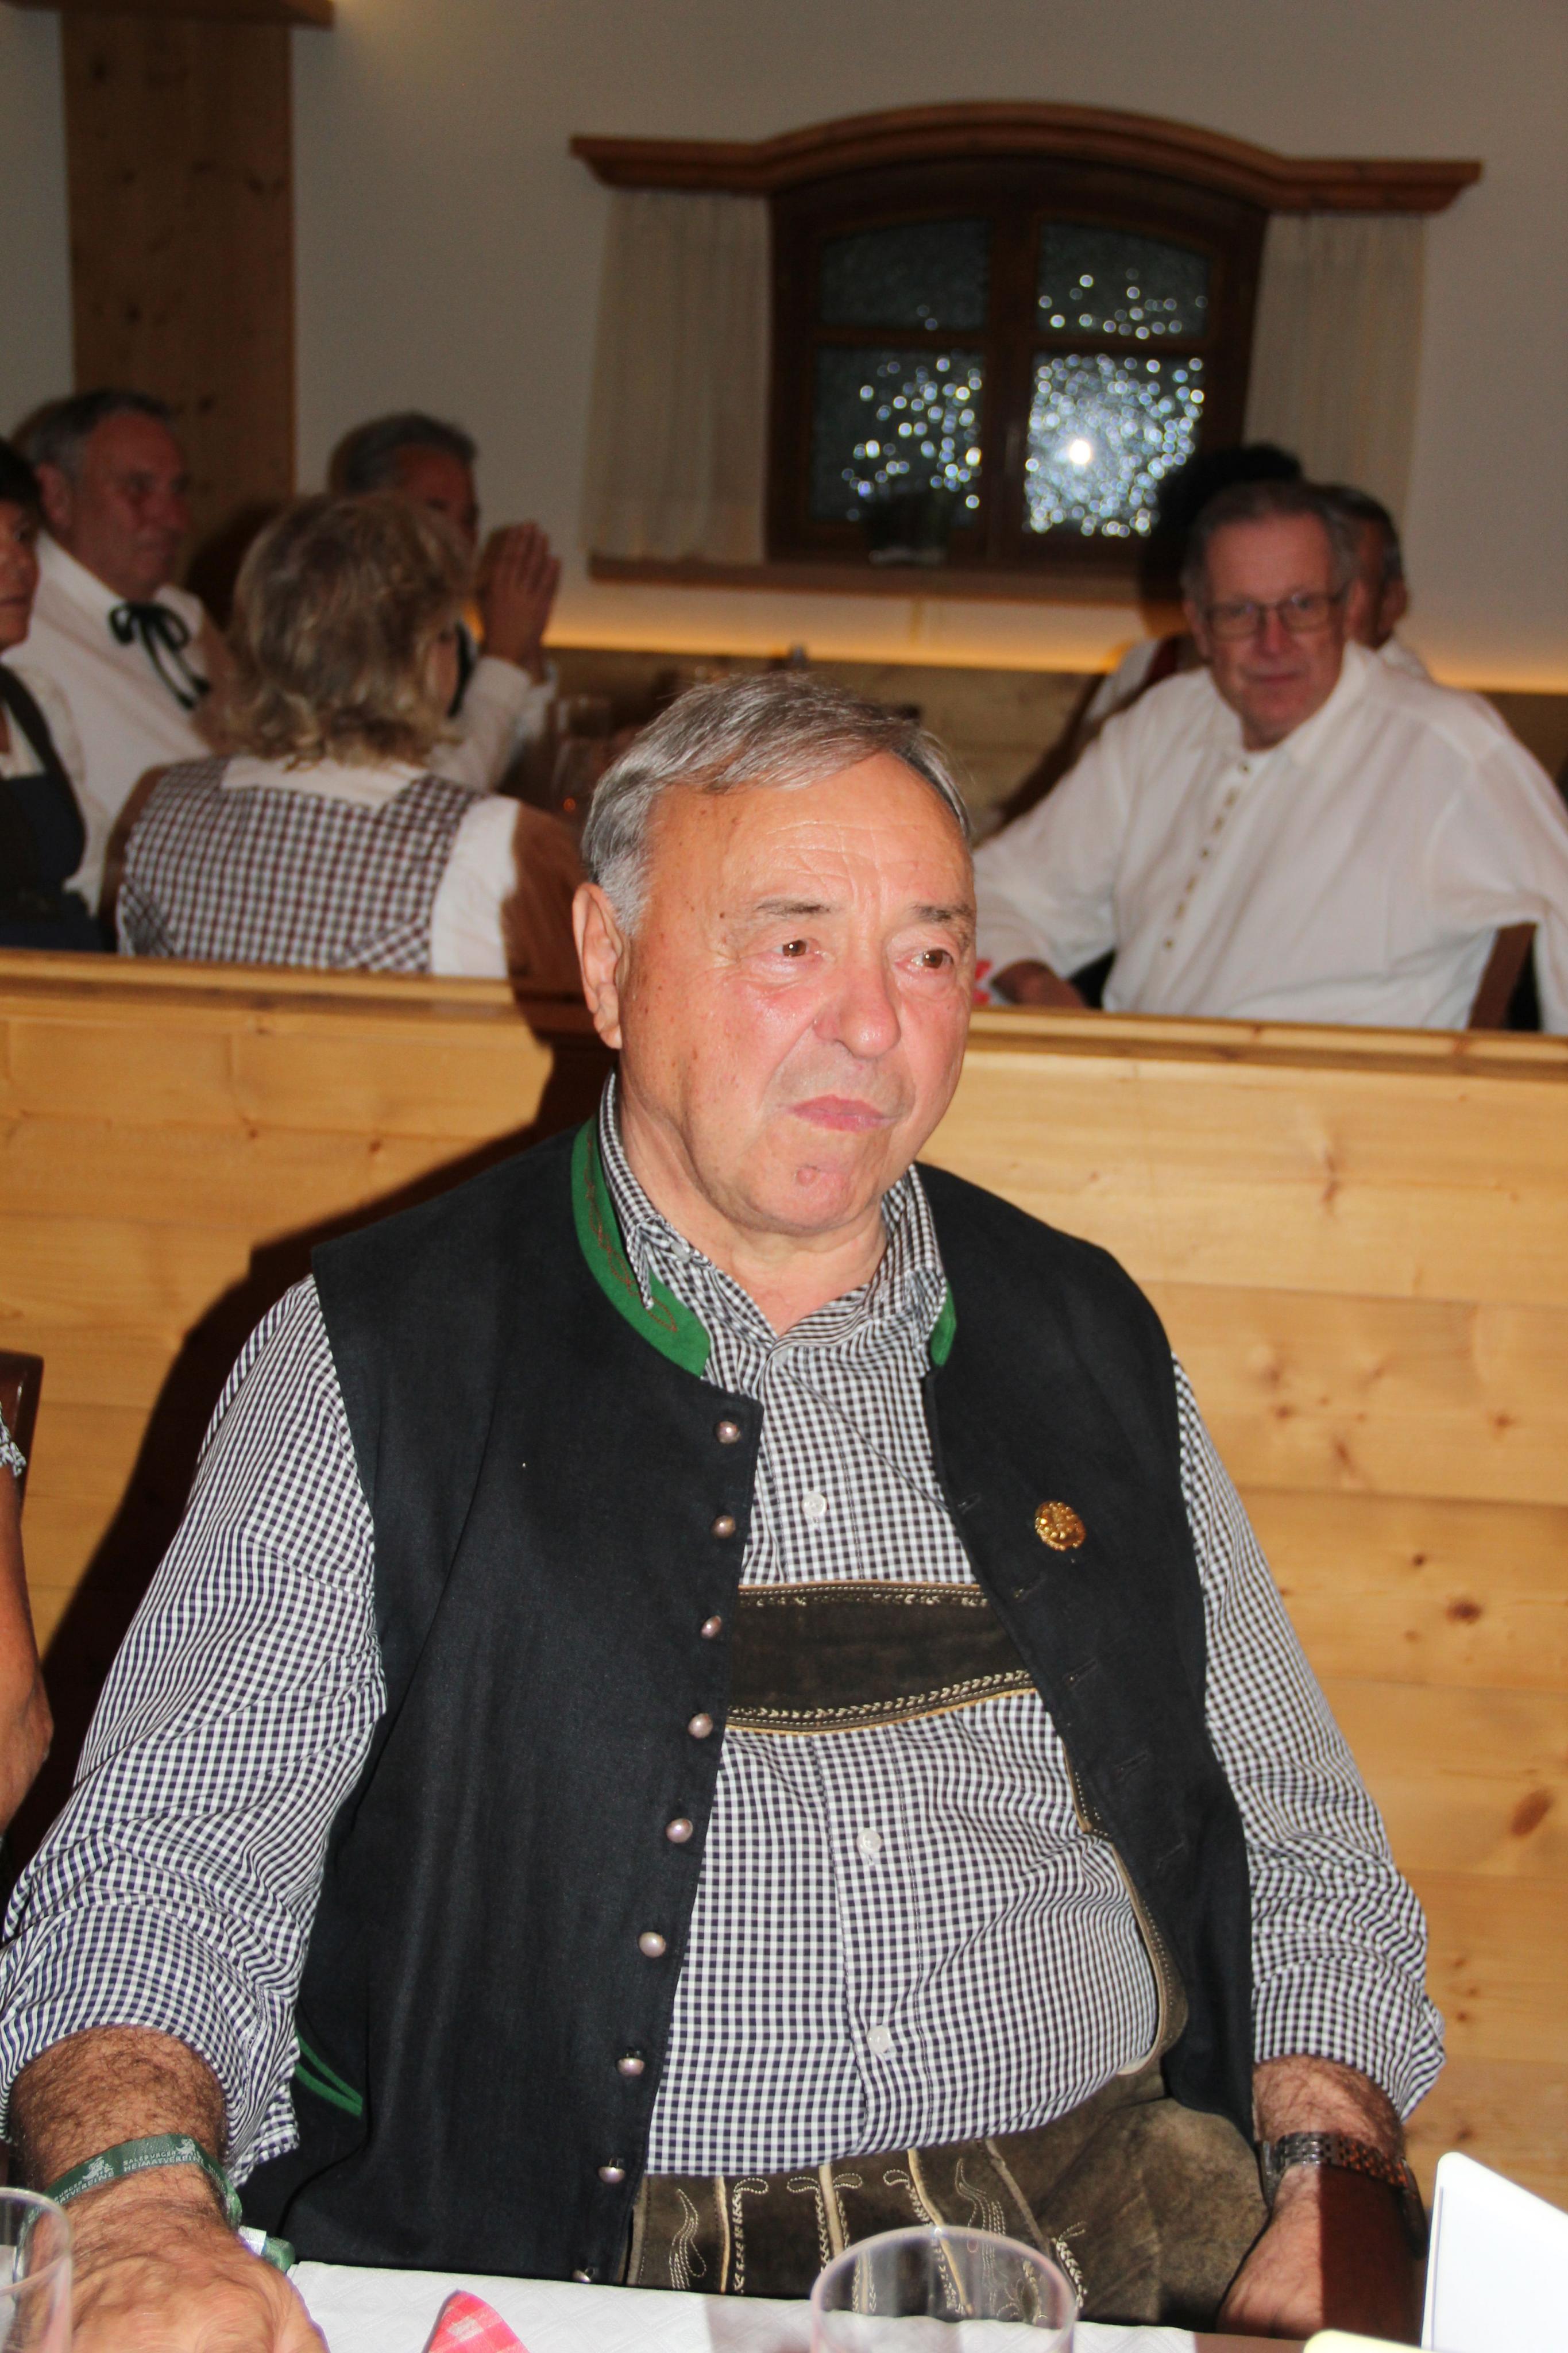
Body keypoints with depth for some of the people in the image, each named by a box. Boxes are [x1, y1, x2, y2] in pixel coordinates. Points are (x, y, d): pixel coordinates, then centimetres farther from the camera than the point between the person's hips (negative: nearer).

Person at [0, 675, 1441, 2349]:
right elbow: (161, 1869, -5)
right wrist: (146, 2206, -25)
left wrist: (1335, 2188, -2)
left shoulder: (1087, 1341, 11)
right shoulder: (374, 1358, 0)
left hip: (1102, 2209, 3)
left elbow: (1306, 1850, 14)